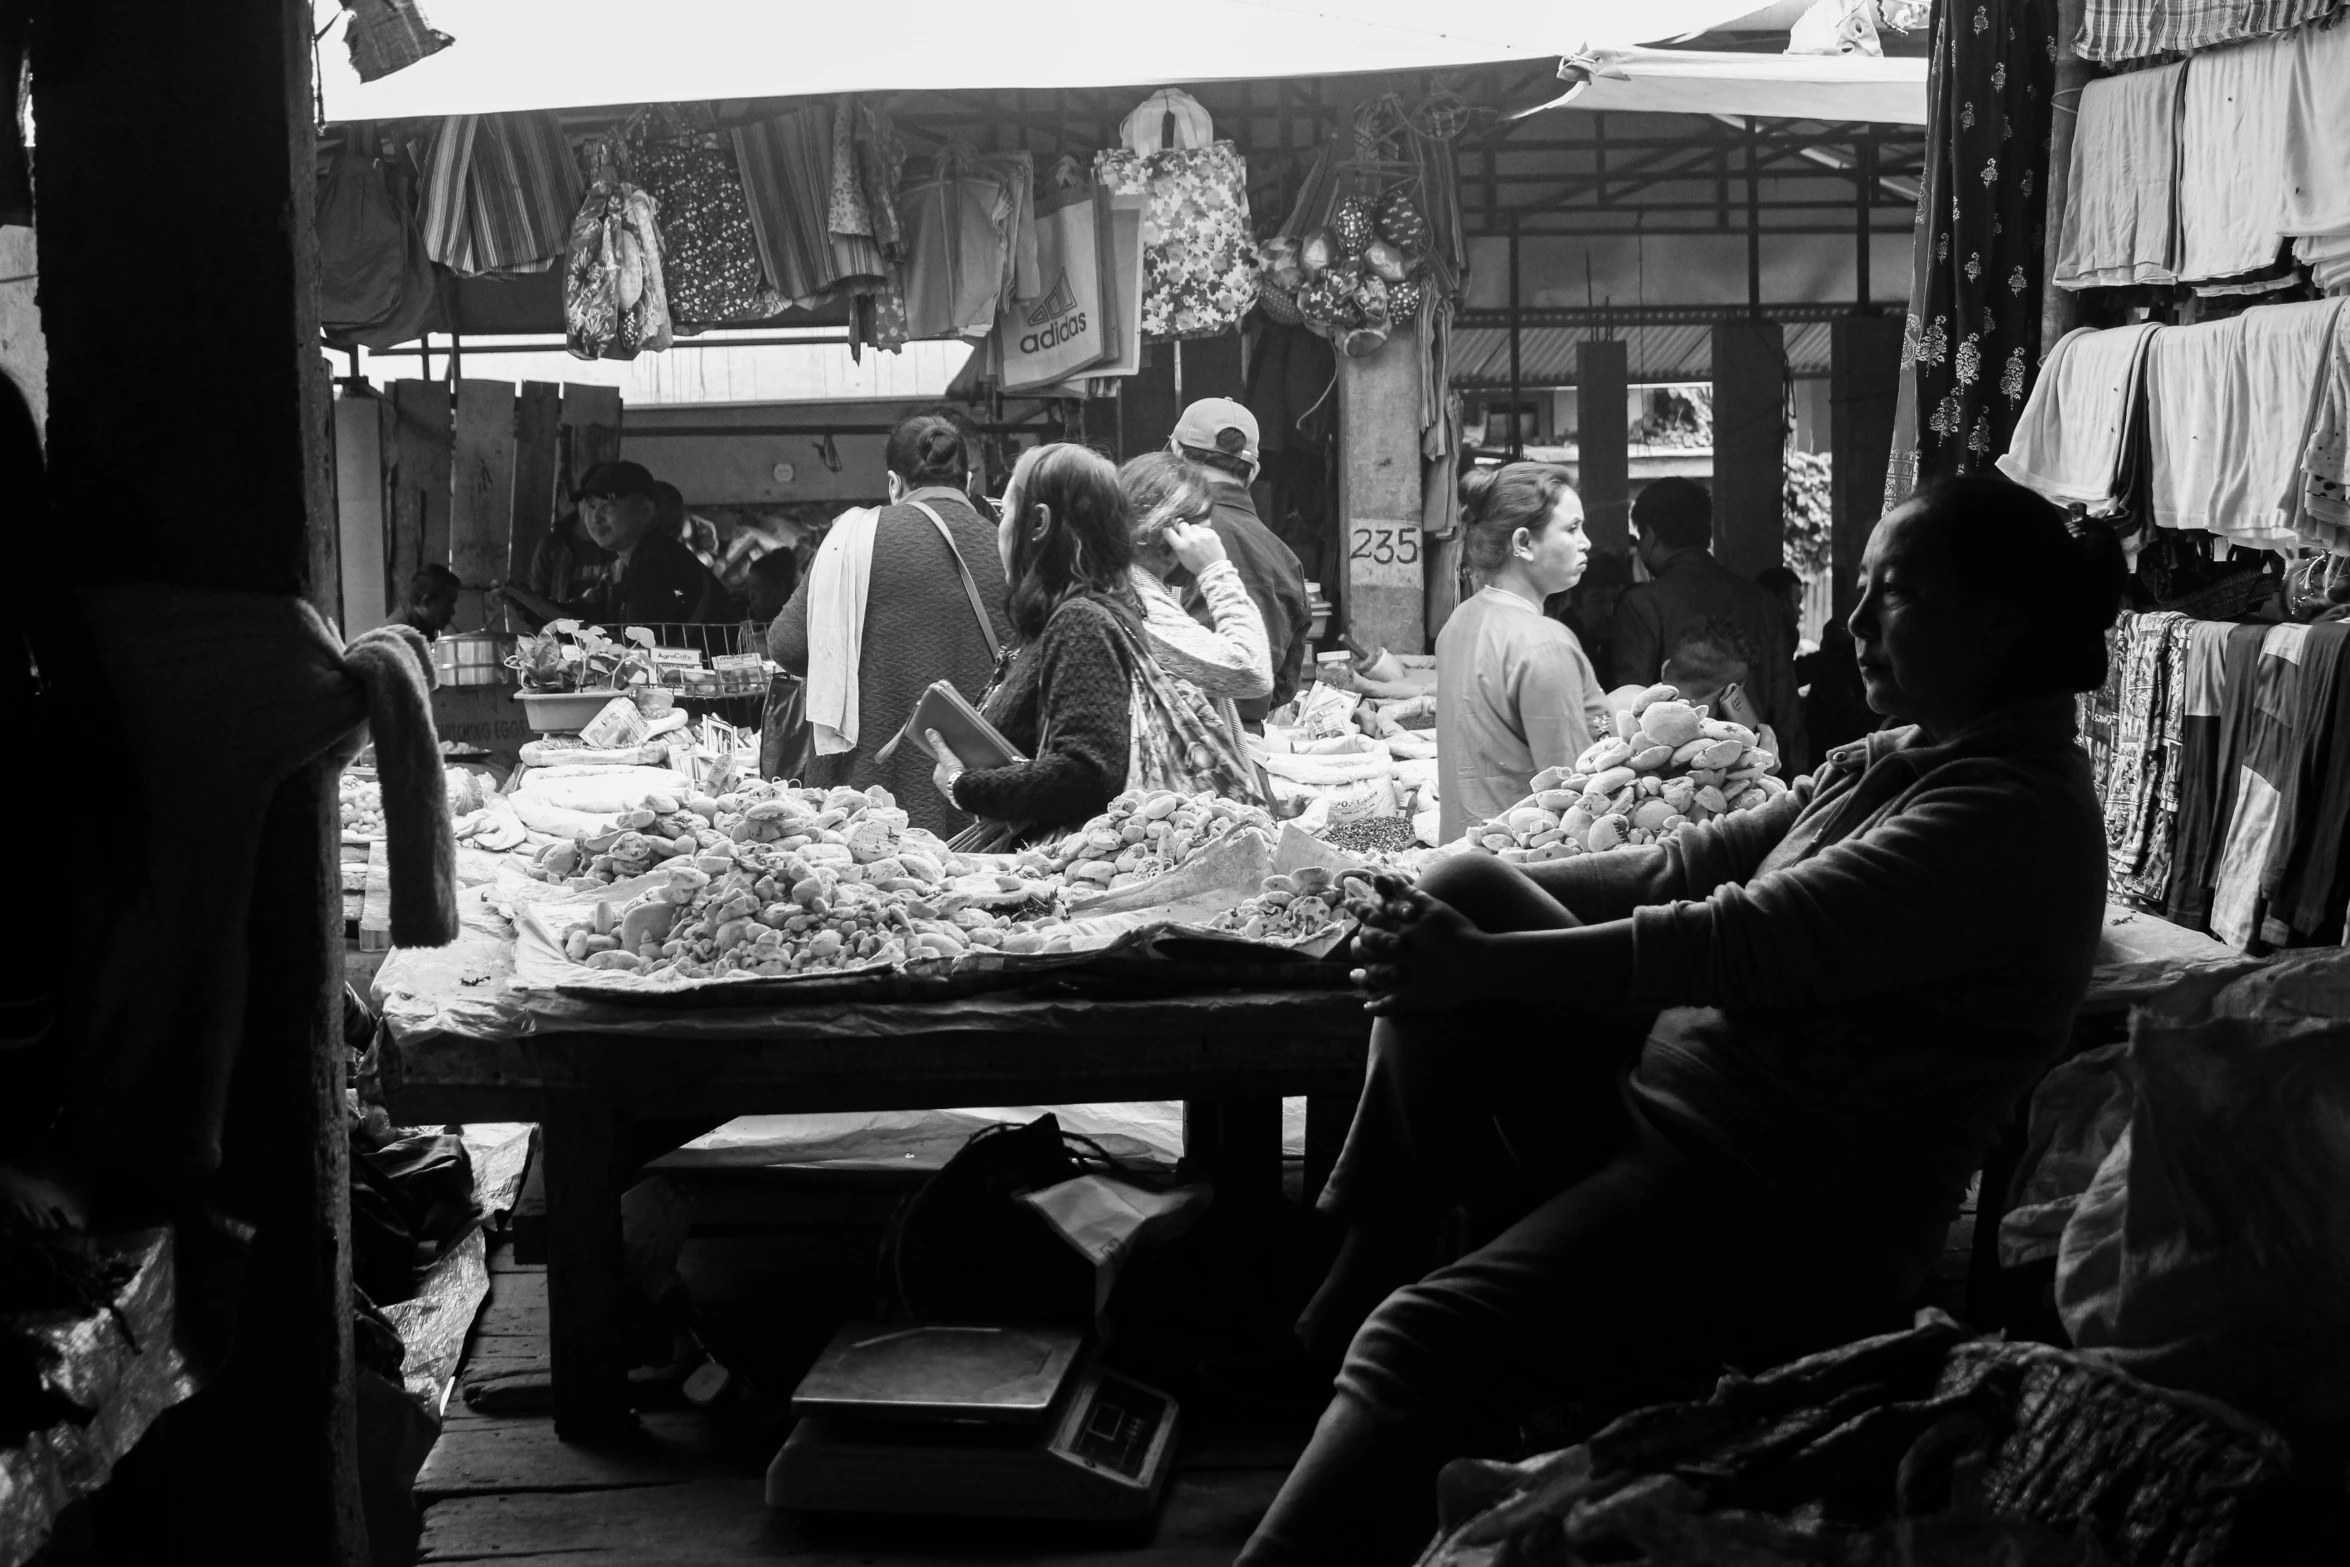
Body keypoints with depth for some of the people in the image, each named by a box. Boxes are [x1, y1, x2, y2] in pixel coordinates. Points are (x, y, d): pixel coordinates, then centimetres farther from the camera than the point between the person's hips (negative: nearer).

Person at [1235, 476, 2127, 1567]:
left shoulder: (2017, 817, -18)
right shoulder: (1899, 762, 13)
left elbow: (1745, 943, -24)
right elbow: (1690, 867, 11)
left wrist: (1482, 963, -22)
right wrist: (1464, 903, 1)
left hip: (1791, 1229, -9)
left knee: (1420, 1350, -25)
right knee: (1470, 893, -5)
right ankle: (1354, 1271, -1)